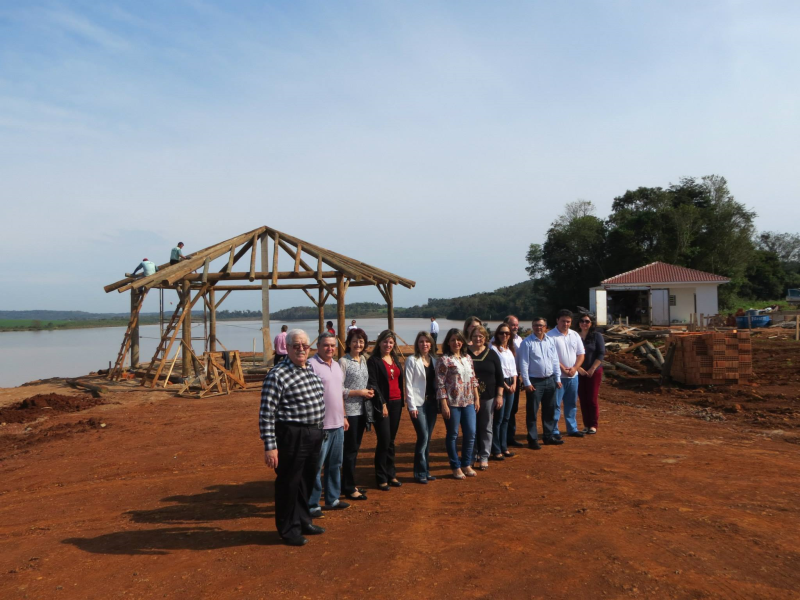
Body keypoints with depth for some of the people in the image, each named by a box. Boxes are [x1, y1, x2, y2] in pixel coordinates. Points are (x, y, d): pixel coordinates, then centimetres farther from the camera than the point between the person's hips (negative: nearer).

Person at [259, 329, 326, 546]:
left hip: (314, 434, 8)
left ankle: (303, 520, 39)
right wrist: (269, 446, -21)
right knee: (289, 483, 6)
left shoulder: (311, 371, 10)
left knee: (307, 481, 20)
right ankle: (288, 529, 23)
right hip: (291, 436, -8)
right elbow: (266, 414, -18)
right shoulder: (277, 375, -16)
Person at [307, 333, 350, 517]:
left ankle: (332, 499, 30)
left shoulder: (336, 366, 13)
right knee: (316, 466, 0)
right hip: (320, 426, -8)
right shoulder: (311, 365, -14)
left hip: (337, 425, 8)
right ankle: (312, 504, 11)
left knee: (335, 464, 17)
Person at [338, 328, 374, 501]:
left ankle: (348, 484, 25)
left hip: (362, 410, 7)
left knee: (355, 448, 14)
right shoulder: (343, 361, -11)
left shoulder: (363, 360, 10)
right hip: (349, 411, -7)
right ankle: (349, 488, 9)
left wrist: (368, 392, -1)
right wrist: (359, 392, -16)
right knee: (350, 449, -1)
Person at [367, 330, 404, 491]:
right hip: (382, 405, -6)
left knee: (391, 441, 12)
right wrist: (382, 404, -16)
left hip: (396, 403, 6)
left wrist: (401, 401, 12)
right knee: (384, 441, -6)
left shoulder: (395, 360, 13)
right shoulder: (373, 361, -7)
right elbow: (373, 384, -12)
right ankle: (381, 479, 4)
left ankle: (391, 475, 20)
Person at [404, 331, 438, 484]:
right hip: (418, 403, -5)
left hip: (431, 402, 5)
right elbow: (408, 384, -9)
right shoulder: (412, 360, -6)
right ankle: (420, 472, 2)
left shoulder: (434, 360, 10)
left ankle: (426, 470, 19)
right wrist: (412, 406, -13)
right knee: (423, 437, -9)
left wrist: (438, 402, 7)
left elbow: (436, 382, 13)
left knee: (428, 438, 9)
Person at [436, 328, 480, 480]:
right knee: (453, 435, 5)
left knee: (471, 433, 7)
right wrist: (444, 405, -15)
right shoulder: (444, 360, -9)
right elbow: (440, 384, -12)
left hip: (468, 402, 6)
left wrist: (477, 398, 10)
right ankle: (456, 467, 19)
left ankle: (466, 464, 24)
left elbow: (473, 379, 14)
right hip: (452, 403, -5)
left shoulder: (467, 358, 9)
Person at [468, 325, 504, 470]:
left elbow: (499, 376, 5)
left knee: (486, 427, 6)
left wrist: (499, 395, 0)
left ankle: (484, 457, 15)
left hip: (488, 397, 1)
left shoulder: (492, 355, 2)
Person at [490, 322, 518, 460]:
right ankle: (496, 450, 2)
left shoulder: (511, 349, 15)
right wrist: (505, 385, -12)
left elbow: (514, 368, 16)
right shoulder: (494, 348, -8)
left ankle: (504, 447, 21)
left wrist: (514, 383, 1)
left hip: (511, 385, 7)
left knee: (506, 418, 12)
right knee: (498, 418, -5)